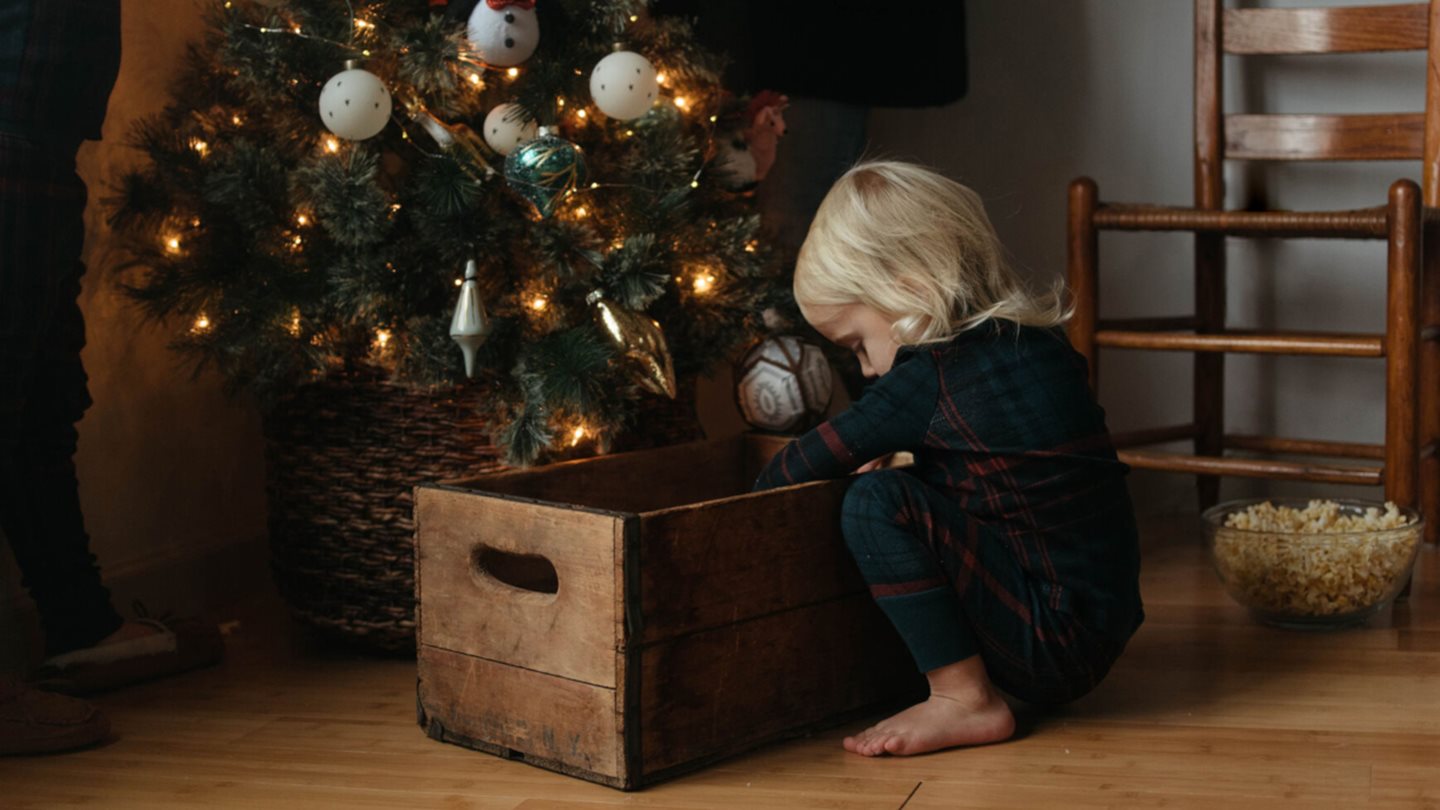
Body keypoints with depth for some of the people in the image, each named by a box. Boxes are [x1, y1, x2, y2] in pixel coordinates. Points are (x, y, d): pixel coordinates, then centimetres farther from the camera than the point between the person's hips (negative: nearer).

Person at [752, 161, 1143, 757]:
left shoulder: (931, 378, -16)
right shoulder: (1034, 343, 9)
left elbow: (816, 460, -4)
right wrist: (886, 456, 21)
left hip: (1056, 647, -10)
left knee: (876, 503, -19)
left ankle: (964, 698, -11)